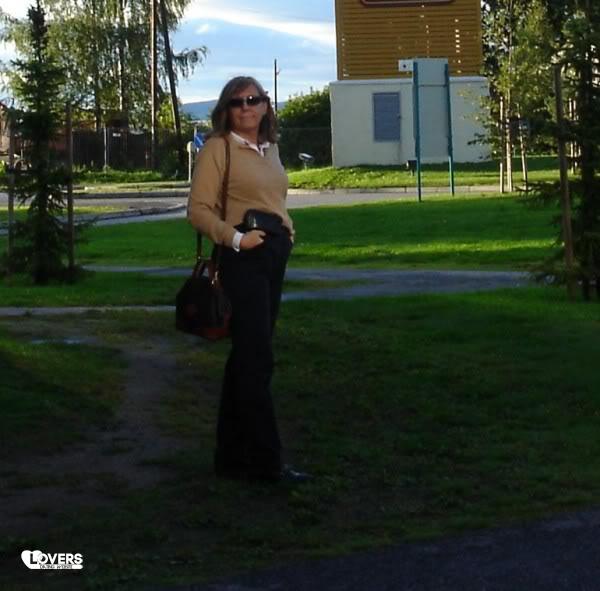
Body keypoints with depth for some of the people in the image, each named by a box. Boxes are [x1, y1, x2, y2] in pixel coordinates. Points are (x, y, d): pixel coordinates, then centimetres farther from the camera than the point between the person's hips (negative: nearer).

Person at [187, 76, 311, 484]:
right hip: (244, 256, -8)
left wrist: (286, 231, 9)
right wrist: (235, 237, -21)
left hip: (275, 255, 8)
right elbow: (199, 210, -11)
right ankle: (266, 461, -5)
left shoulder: (270, 148, 16)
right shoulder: (218, 148, -5)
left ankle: (233, 454, 21)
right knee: (258, 358, -9)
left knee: (248, 355, 12)